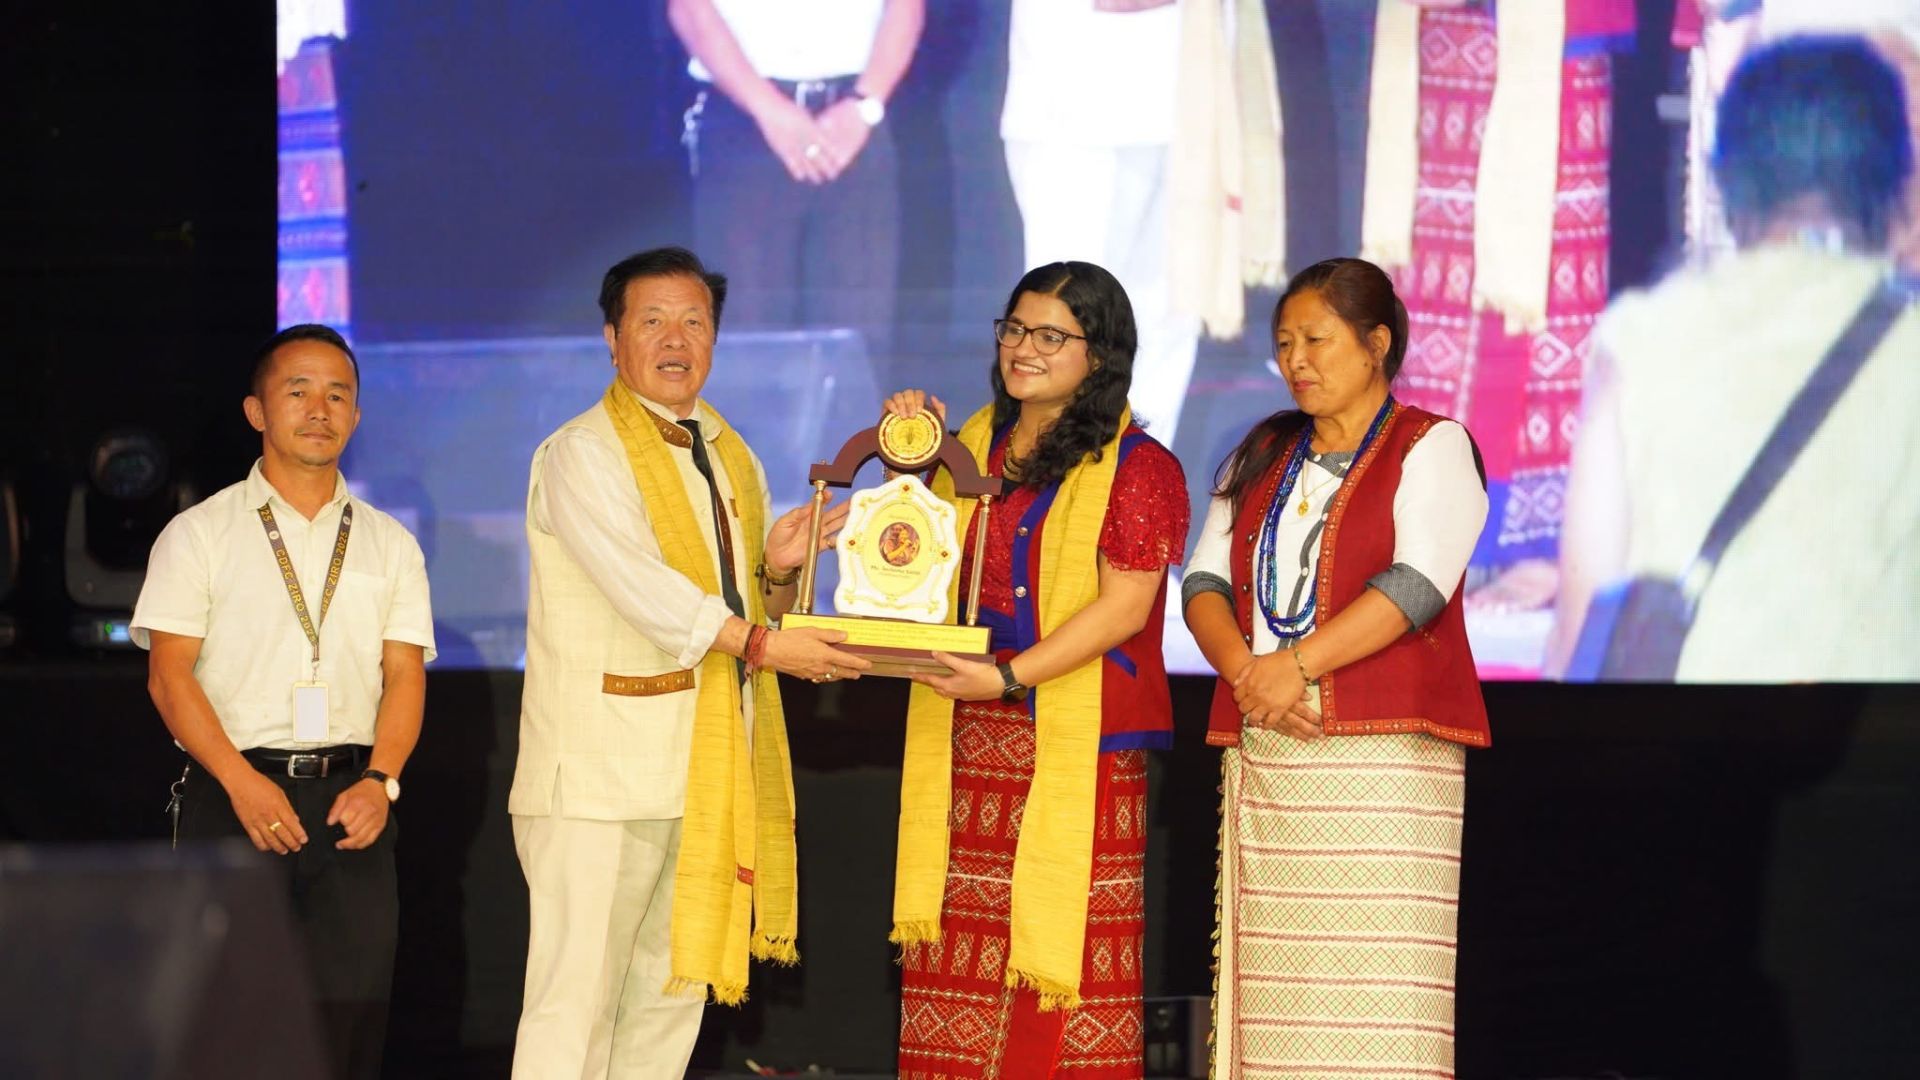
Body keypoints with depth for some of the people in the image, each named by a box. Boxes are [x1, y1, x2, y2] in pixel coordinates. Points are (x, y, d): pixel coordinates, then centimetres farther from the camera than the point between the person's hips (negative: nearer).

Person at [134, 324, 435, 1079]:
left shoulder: (388, 545, 15)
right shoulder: (199, 535, 6)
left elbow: (405, 675, 9)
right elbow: (169, 674, -2)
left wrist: (380, 781, -9)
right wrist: (241, 782, -14)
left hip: (350, 798, 3)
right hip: (233, 794, -3)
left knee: (352, 1011, -3)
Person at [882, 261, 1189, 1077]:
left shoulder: (1137, 468, -4)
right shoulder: (972, 448, 16)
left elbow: (1124, 606, -12)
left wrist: (1008, 677, -20)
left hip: (1077, 745, -6)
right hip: (965, 745, 6)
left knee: (1060, 943, -8)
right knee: (959, 965, 3)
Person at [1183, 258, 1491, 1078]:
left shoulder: (1430, 448, 3)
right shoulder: (1259, 457, 21)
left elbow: (1417, 584, -11)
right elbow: (1204, 584, 12)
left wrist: (1298, 665, -17)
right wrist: (1245, 670, -8)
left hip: (1383, 750, -5)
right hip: (1263, 754, 5)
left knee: (1372, 983, -11)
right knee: (1275, 980, 0)